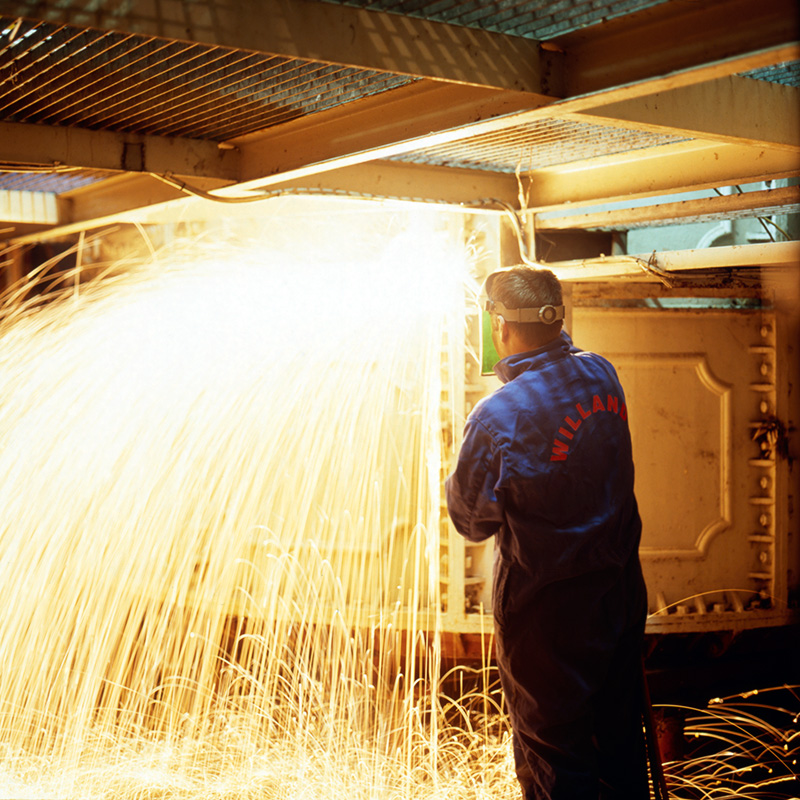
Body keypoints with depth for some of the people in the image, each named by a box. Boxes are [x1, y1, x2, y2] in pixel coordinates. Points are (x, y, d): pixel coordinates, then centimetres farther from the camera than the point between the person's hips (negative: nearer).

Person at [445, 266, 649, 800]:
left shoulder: (498, 417, -22)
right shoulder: (602, 375, -4)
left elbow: (471, 520, -12)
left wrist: (454, 480, 9)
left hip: (547, 602, -6)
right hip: (620, 585, 6)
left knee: (554, 754, 9)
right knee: (620, 740, 21)